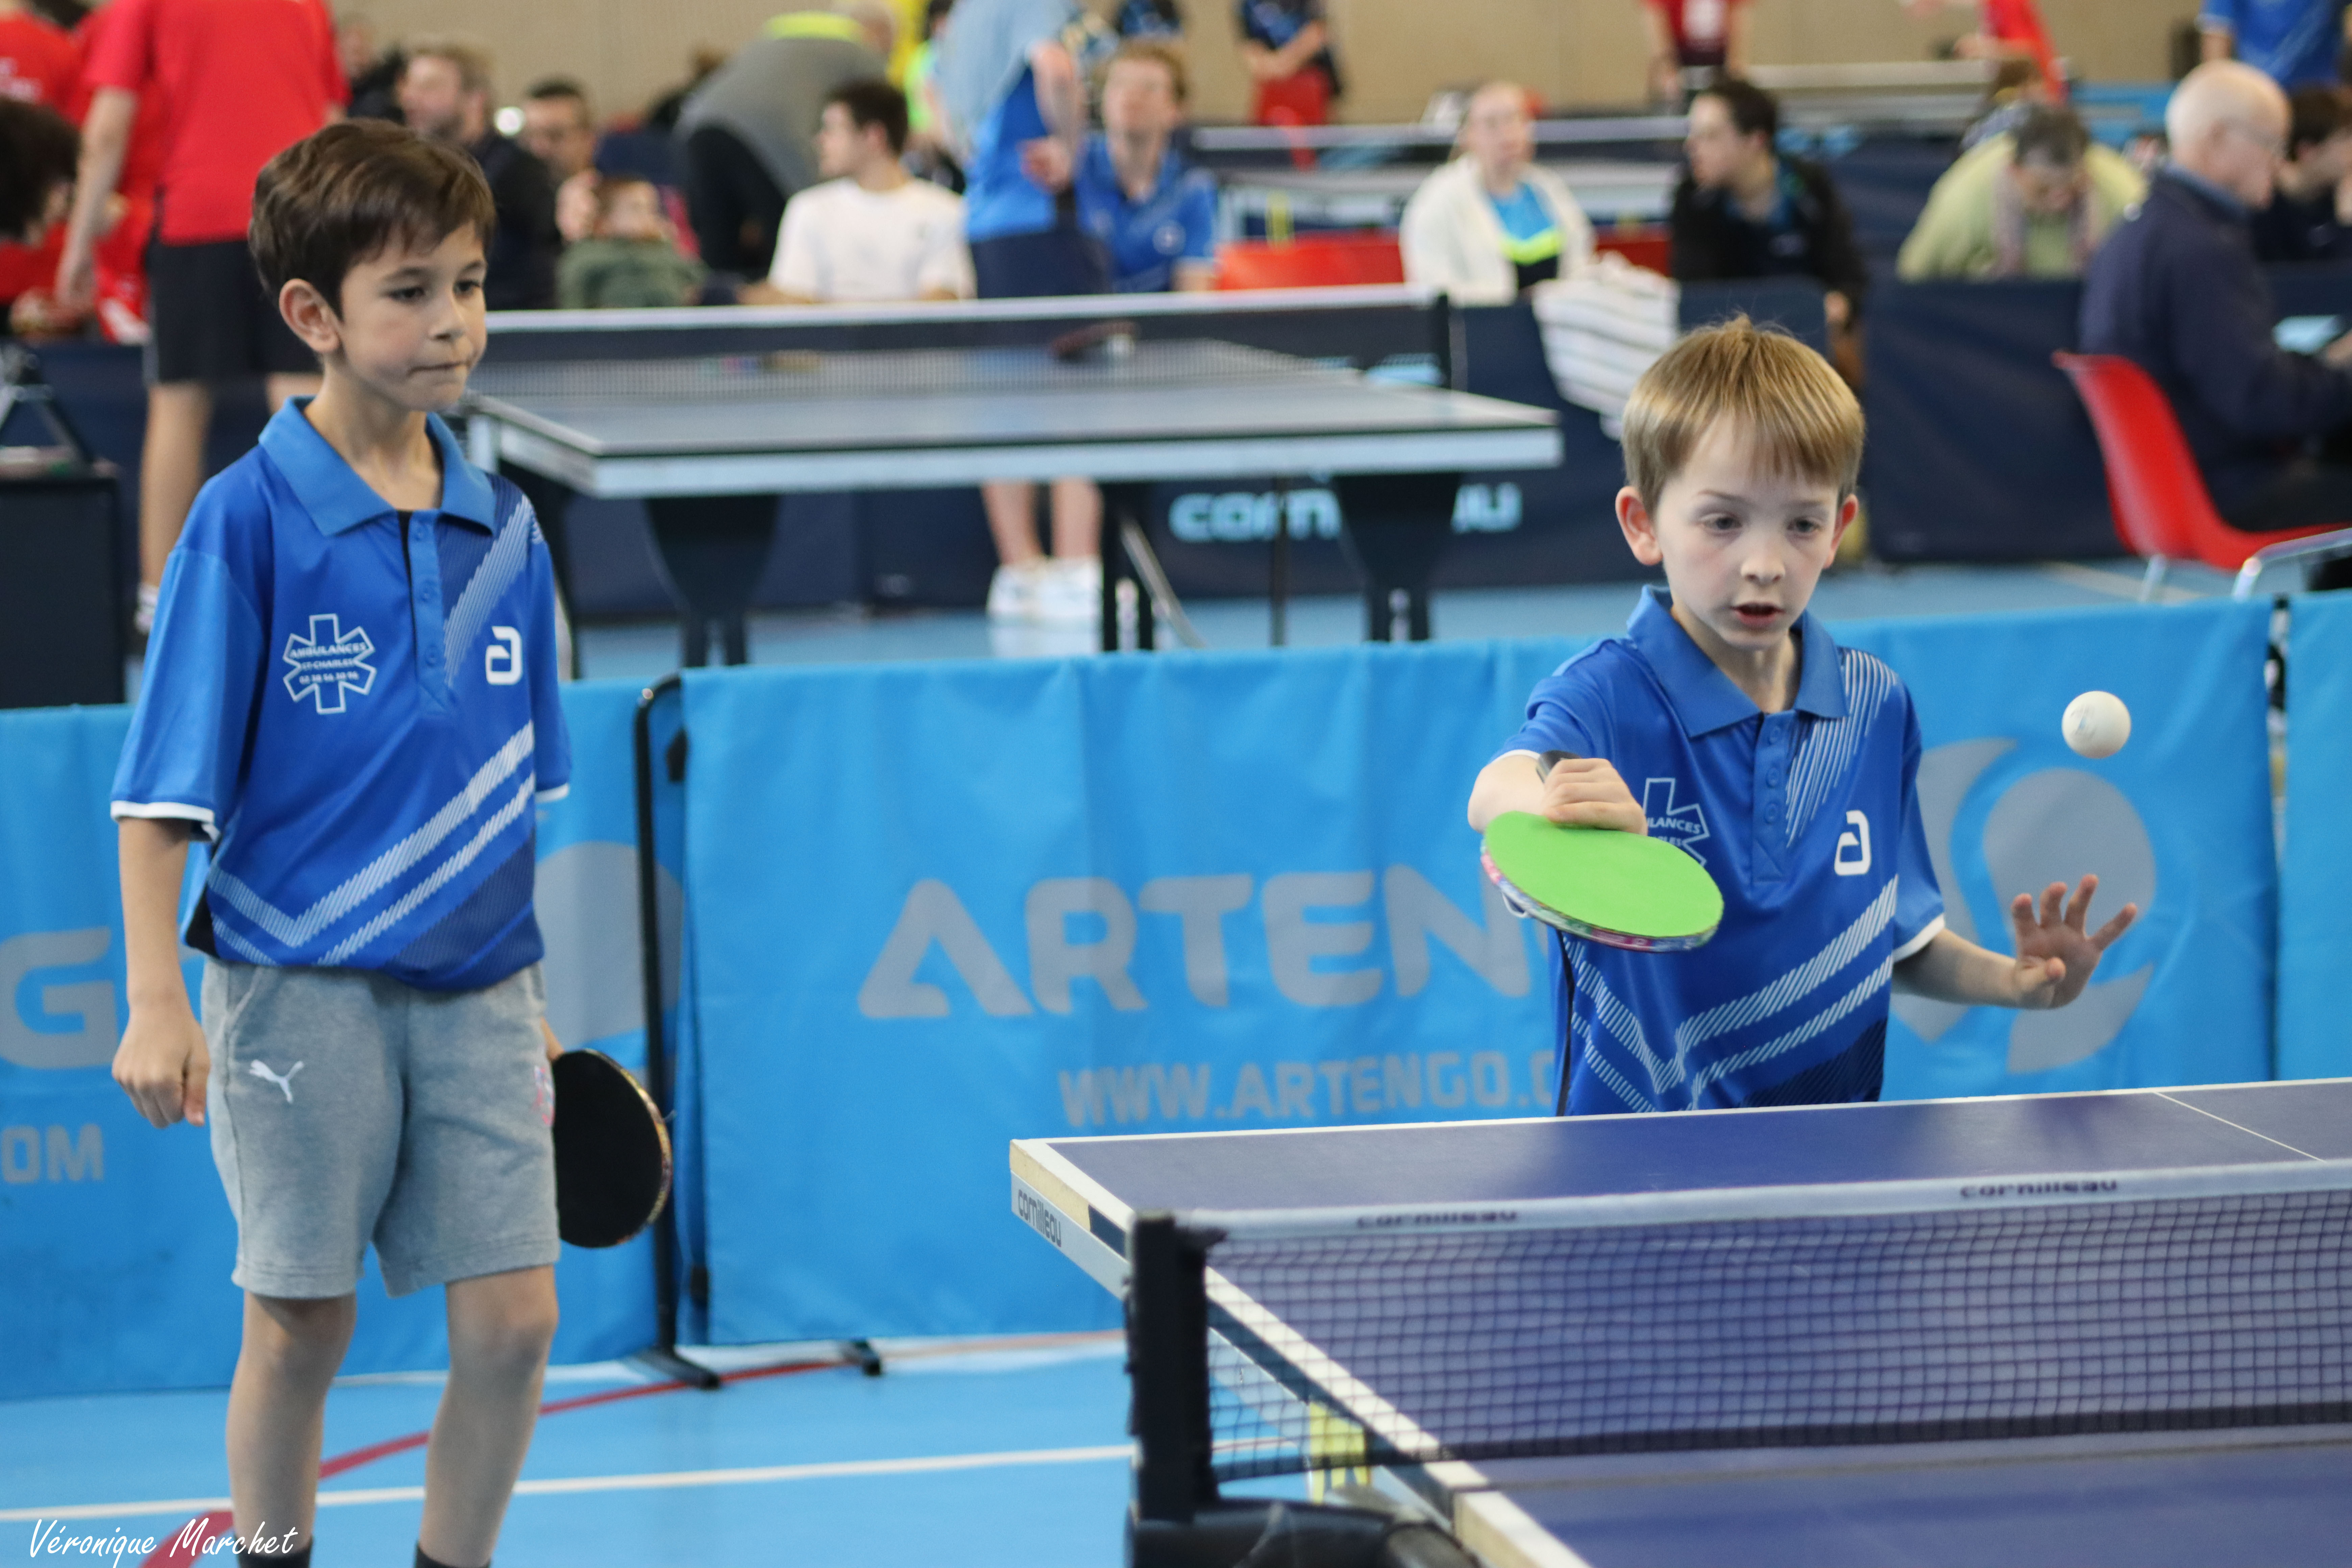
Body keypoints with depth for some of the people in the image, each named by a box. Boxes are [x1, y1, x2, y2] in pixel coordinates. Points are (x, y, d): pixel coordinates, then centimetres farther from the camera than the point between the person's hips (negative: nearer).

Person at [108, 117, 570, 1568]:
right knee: (304, 1323, 4)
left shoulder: (505, 527, 6)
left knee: (513, 1323, -1)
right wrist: (155, 1002, -13)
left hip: (473, 985, 4)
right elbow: (166, 787, -7)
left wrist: (534, 999, 13)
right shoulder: (250, 518, -8)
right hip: (301, 982, -4)